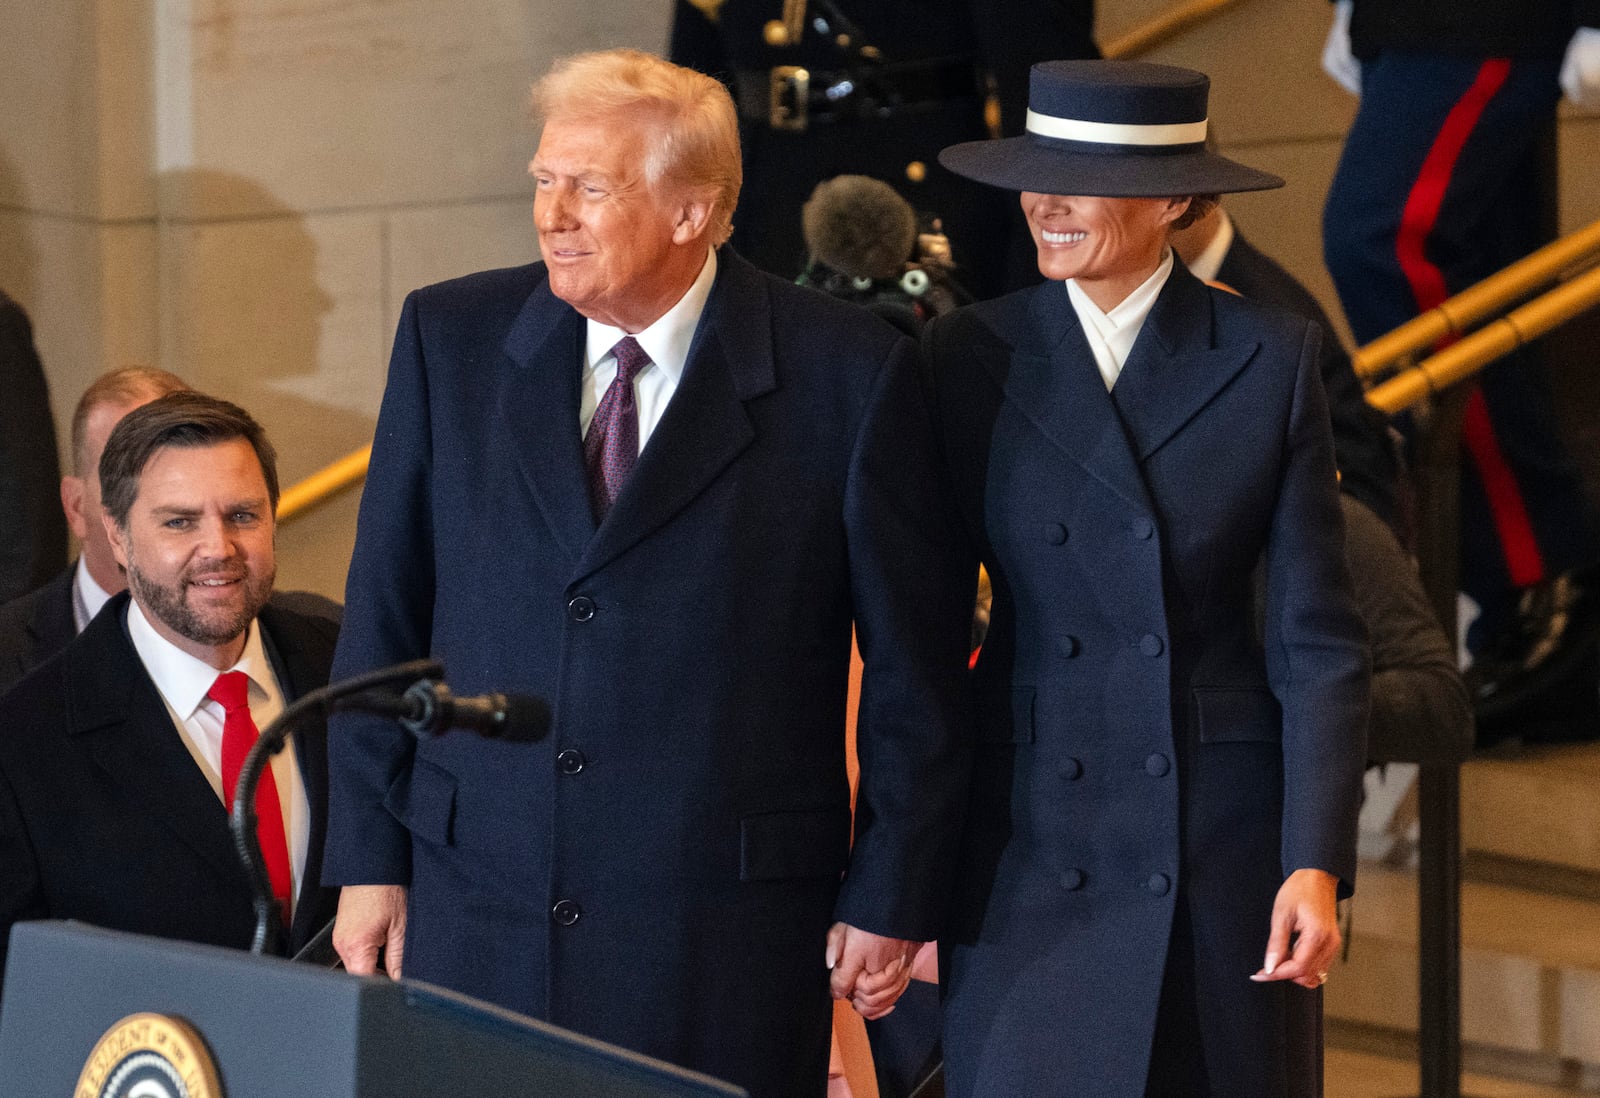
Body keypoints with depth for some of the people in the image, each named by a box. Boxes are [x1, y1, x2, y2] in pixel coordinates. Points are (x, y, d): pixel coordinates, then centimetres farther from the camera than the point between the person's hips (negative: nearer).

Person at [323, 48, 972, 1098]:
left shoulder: (848, 372, -6)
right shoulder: (452, 336, 3)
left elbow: (916, 661, 0)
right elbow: (384, 617, 8)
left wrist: (892, 895, 1)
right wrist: (367, 857, 6)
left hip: (725, 936, -2)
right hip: (477, 915, 3)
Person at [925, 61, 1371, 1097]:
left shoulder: (1272, 359, -1)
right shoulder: (970, 357, 1)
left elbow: (1318, 640, -1)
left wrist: (1319, 864, -10)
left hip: (1226, 843, 0)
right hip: (1031, 846, 0)